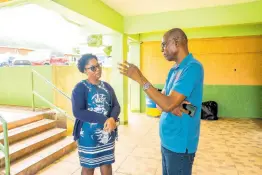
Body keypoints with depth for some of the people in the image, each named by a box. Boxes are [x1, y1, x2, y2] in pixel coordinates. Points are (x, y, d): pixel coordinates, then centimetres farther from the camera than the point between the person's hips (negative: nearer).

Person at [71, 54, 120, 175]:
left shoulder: (107, 86, 5)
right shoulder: (80, 88, -10)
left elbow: (116, 105, 0)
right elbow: (78, 112, -21)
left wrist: (112, 119, -22)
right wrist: (104, 120, -25)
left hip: (108, 134, 4)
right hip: (89, 135, -4)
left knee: (107, 164, 18)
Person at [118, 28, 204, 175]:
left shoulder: (192, 67, -19)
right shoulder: (173, 70, 10)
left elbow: (167, 104, -25)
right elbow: (161, 101, 7)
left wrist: (140, 78, -22)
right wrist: (172, 106, -16)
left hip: (179, 143, -8)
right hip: (167, 140, 8)